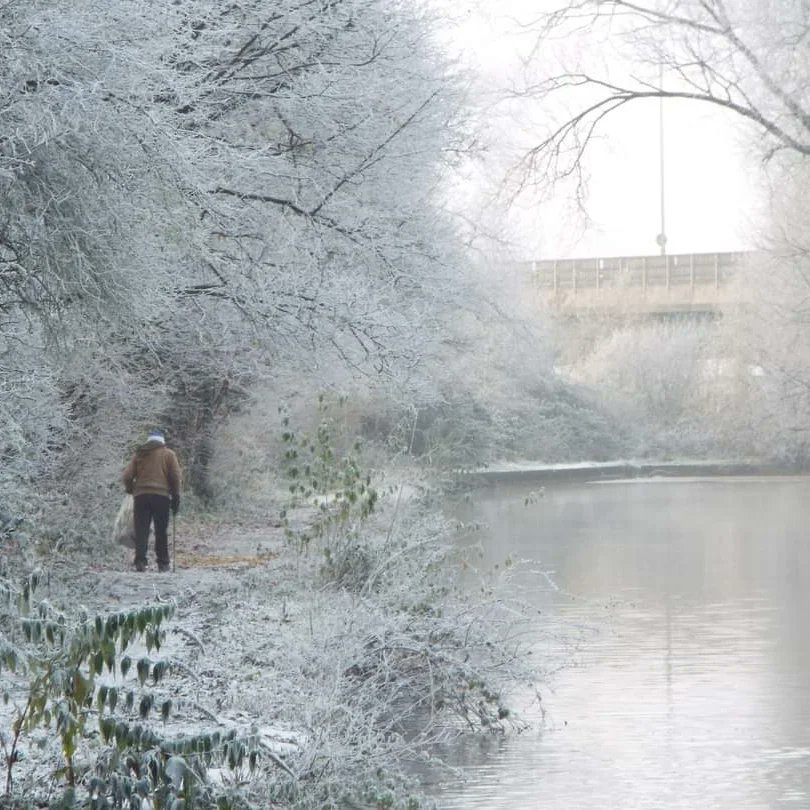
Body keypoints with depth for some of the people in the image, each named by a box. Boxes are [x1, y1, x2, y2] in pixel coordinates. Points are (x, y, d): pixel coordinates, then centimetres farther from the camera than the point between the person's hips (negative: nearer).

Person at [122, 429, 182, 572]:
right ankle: (163, 563, 4)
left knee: (141, 530, 1)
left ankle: (140, 561, -11)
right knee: (161, 531, 4)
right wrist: (176, 496, 7)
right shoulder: (168, 454, 8)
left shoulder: (139, 454, 12)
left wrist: (130, 490, 23)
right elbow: (177, 477, 1)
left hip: (141, 496, 1)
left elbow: (127, 476, 6)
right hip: (162, 496, -1)